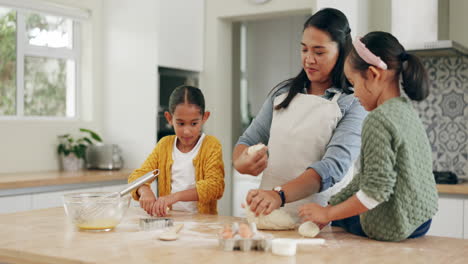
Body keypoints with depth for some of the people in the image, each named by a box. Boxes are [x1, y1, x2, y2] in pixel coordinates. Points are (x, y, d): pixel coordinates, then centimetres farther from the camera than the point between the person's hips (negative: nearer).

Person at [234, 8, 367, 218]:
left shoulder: (353, 105, -2)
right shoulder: (282, 92, 13)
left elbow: (334, 165, -15)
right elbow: (248, 140, 15)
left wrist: (280, 195, -29)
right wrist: (240, 162, -9)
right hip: (268, 215, 4)